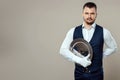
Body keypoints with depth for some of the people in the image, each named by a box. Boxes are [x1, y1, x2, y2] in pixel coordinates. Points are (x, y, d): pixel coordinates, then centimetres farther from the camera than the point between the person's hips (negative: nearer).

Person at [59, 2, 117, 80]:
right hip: (79, 73, 1)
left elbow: (113, 47, 10)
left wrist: (100, 56, -2)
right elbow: (63, 50, -3)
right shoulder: (73, 31, -2)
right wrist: (79, 60, -15)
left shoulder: (103, 32, -4)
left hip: (96, 74, -1)